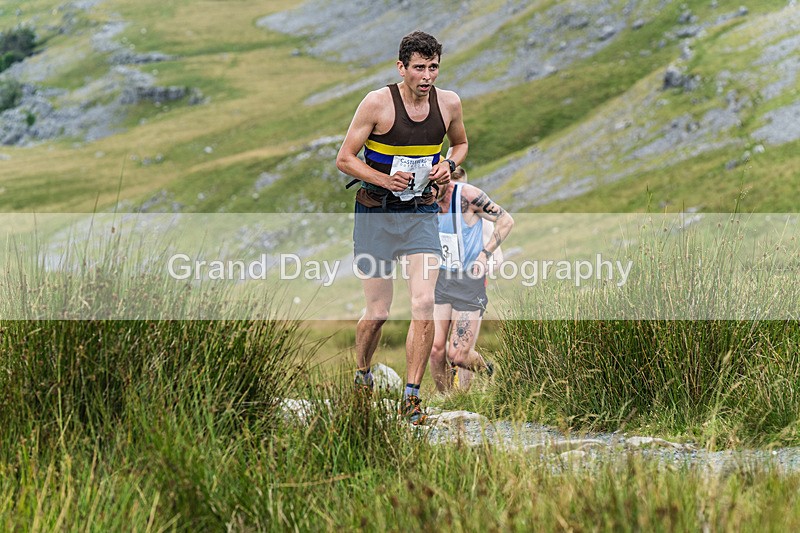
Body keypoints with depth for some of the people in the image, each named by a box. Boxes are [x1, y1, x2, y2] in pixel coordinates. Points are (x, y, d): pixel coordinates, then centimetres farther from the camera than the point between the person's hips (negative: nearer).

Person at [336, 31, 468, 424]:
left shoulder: (448, 103, 0)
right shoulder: (378, 103, -12)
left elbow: (460, 143, 20)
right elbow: (344, 159, -7)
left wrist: (449, 164, -2)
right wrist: (385, 179, -21)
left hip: (422, 215, 2)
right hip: (375, 214, -2)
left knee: (424, 304, -14)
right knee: (378, 311, 4)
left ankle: (411, 398, -9)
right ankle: (362, 374, 33)